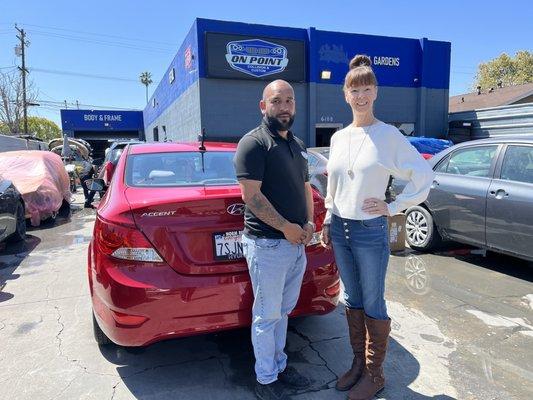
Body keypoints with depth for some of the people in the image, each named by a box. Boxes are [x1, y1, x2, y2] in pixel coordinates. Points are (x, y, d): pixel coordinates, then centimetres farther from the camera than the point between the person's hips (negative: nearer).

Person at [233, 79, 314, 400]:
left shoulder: (298, 145, 15)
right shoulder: (254, 143, -11)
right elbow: (251, 194, -19)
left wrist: (309, 222, 5)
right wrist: (286, 227, -17)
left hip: (297, 243, 8)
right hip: (268, 244, -8)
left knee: (283, 310, 20)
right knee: (267, 316, 5)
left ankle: (279, 365, 37)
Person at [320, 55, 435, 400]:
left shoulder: (388, 135, -8)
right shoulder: (338, 137, 8)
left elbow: (424, 175, -6)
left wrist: (393, 207, -8)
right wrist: (328, 222, 14)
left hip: (371, 231, -5)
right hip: (340, 229, 6)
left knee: (373, 304, 7)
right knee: (352, 300, 16)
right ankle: (359, 363, 33)